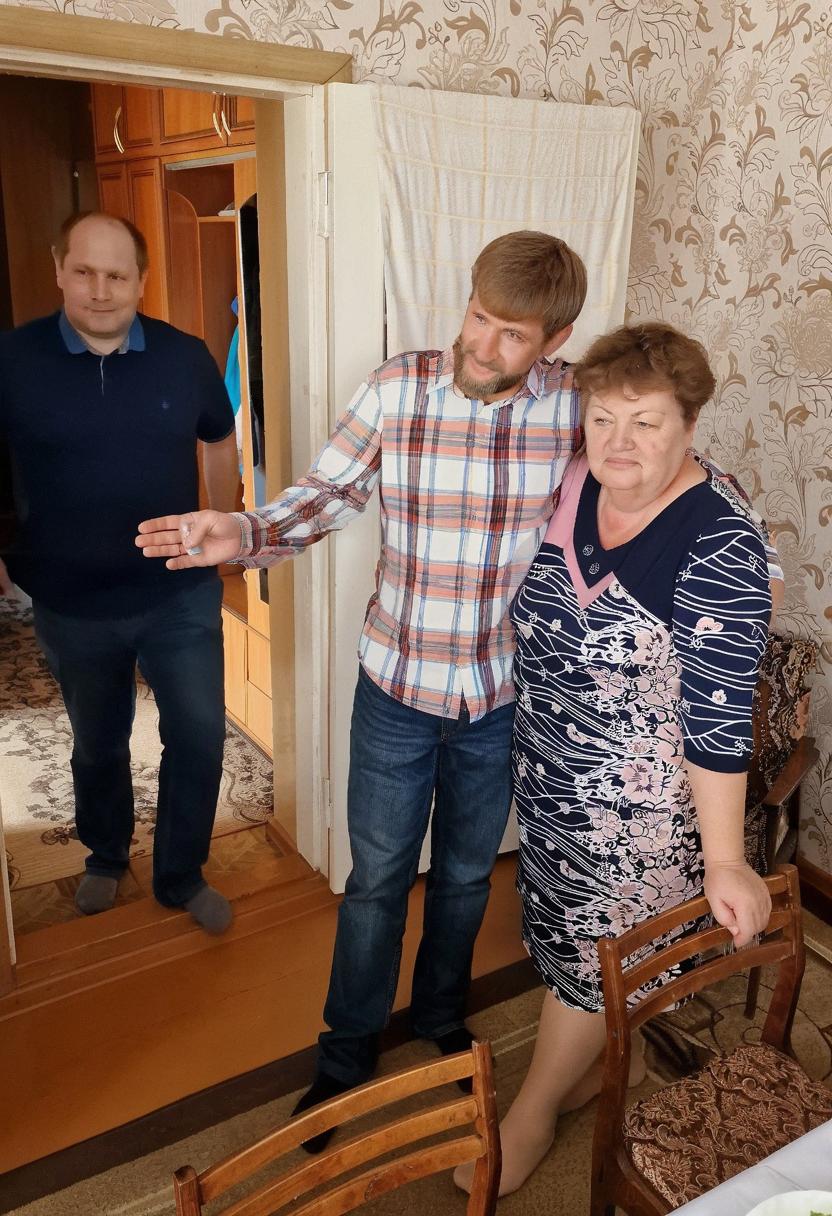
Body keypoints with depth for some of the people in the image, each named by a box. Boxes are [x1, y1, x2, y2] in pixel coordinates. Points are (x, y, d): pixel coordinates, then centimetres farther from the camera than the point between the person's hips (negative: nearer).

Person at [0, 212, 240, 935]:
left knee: (200, 734, 5)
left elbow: (219, 440, 11)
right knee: (98, 745, 19)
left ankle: (180, 875, 28)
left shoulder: (185, 356, -5)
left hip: (179, 597, 1)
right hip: (71, 605, 0)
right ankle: (106, 859, 46)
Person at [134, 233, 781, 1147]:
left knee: (466, 873, 23)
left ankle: (441, 1016, 52)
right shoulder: (395, 390, -13)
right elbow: (325, 494, -7)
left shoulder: (579, 402, -11)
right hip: (397, 692, -1)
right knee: (377, 880, 15)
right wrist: (244, 534, -25)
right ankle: (347, 1052, 41)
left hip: (502, 699, 2)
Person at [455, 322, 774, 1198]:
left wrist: (723, 861, -17)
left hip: (636, 804, -6)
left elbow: (718, 717, -22)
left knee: (589, 958, 14)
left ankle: (531, 1116, 39)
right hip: (545, 780, 6)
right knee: (564, 934, 24)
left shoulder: (719, 548, -24)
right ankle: (590, 1066, 51)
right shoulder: (570, 490, -5)